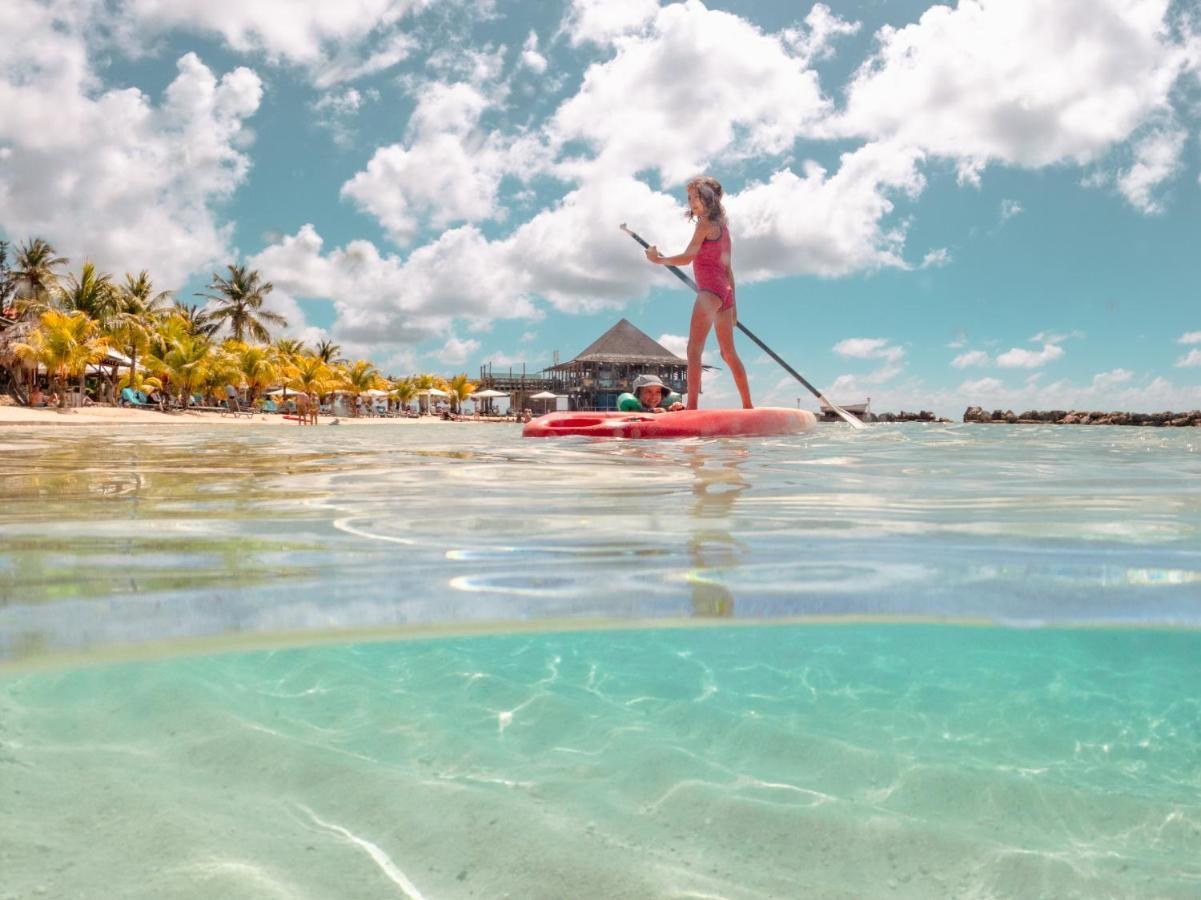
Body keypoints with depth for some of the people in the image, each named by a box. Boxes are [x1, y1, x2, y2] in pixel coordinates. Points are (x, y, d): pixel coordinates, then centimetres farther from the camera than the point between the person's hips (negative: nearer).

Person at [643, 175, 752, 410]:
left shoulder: (705, 223, -4)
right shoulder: (723, 227, 21)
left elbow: (686, 258, -11)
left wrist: (658, 259, 2)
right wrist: (732, 304, 20)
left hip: (710, 290, -9)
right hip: (724, 291, 9)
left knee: (694, 349, -16)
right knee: (729, 353, 16)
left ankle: (692, 406, -26)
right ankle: (748, 406, 21)